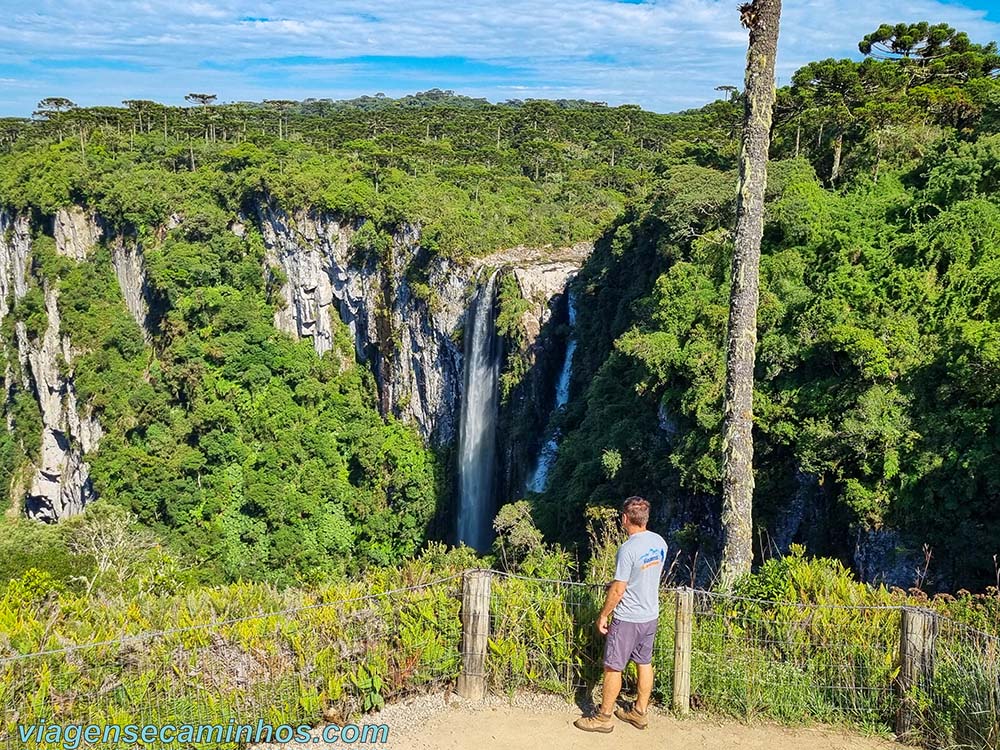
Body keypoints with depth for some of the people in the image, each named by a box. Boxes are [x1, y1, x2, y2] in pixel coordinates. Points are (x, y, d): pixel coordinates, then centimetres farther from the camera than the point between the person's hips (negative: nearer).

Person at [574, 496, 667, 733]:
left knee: (613, 667, 4)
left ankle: (603, 717, 15)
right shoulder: (659, 542, -1)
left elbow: (618, 591, -21)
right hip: (651, 615, 8)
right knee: (644, 663, 18)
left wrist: (603, 615, -8)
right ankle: (640, 712, 30)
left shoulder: (628, 549, -24)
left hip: (628, 618, -8)